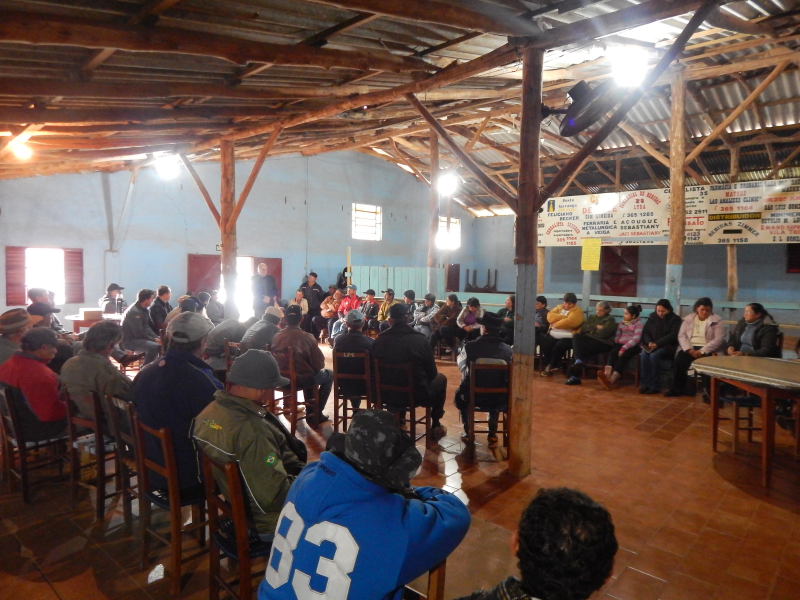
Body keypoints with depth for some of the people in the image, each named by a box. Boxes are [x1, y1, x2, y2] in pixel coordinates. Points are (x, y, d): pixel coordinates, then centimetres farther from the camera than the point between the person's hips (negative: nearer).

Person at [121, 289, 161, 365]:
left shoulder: (145, 310, 9)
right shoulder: (134, 312, -21)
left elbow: (146, 327, 9)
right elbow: (139, 333, -23)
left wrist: (156, 337, -6)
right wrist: (154, 339, -16)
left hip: (138, 337, 10)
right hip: (129, 340, -10)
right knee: (154, 346, -30)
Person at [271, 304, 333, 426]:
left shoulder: (276, 337, -6)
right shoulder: (307, 337, -19)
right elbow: (319, 364, -14)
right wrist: (314, 367, 9)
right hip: (301, 380, -5)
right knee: (329, 374, 21)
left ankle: (310, 412, 39)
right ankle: (316, 414, 21)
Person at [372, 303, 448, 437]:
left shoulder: (380, 340, -11)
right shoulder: (420, 340, -16)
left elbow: (375, 370, 3)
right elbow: (432, 373, -6)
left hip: (387, 394, 3)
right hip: (417, 395, -3)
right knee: (440, 378, 26)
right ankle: (435, 425, 32)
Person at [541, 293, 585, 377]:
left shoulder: (577, 311, -1)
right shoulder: (559, 307, 18)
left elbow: (569, 322, -19)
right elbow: (550, 316, 0)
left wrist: (556, 323, -7)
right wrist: (563, 317, -11)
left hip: (567, 337, -5)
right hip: (553, 334, 5)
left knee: (558, 347, -28)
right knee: (545, 345, -20)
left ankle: (551, 367, -8)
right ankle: (547, 365, -4)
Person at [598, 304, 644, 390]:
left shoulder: (639, 324, 1)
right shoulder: (622, 323, 22)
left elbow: (636, 339, -13)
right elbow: (617, 336, 21)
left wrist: (624, 348, -22)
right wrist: (620, 347, -1)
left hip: (633, 346, -5)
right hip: (621, 344, 5)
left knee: (622, 356, -33)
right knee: (612, 353, -28)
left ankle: (611, 381, -48)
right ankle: (606, 376, -52)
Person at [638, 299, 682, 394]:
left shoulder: (675, 319, -1)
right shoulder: (652, 317, 13)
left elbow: (673, 335, -13)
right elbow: (645, 332, 10)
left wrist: (657, 344, -24)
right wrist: (649, 342, -11)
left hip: (667, 346, -4)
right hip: (651, 345, 4)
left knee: (654, 355, -34)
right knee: (644, 354, -30)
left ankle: (655, 386, -27)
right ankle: (645, 384, -27)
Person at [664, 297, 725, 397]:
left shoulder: (717, 321, 3)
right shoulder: (688, 319, 12)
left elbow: (719, 339, -7)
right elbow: (681, 335, 6)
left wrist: (702, 351, -18)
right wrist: (689, 349, -13)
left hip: (706, 350, -2)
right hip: (690, 348, 2)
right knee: (678, 361, -26)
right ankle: (676, 389, -15)